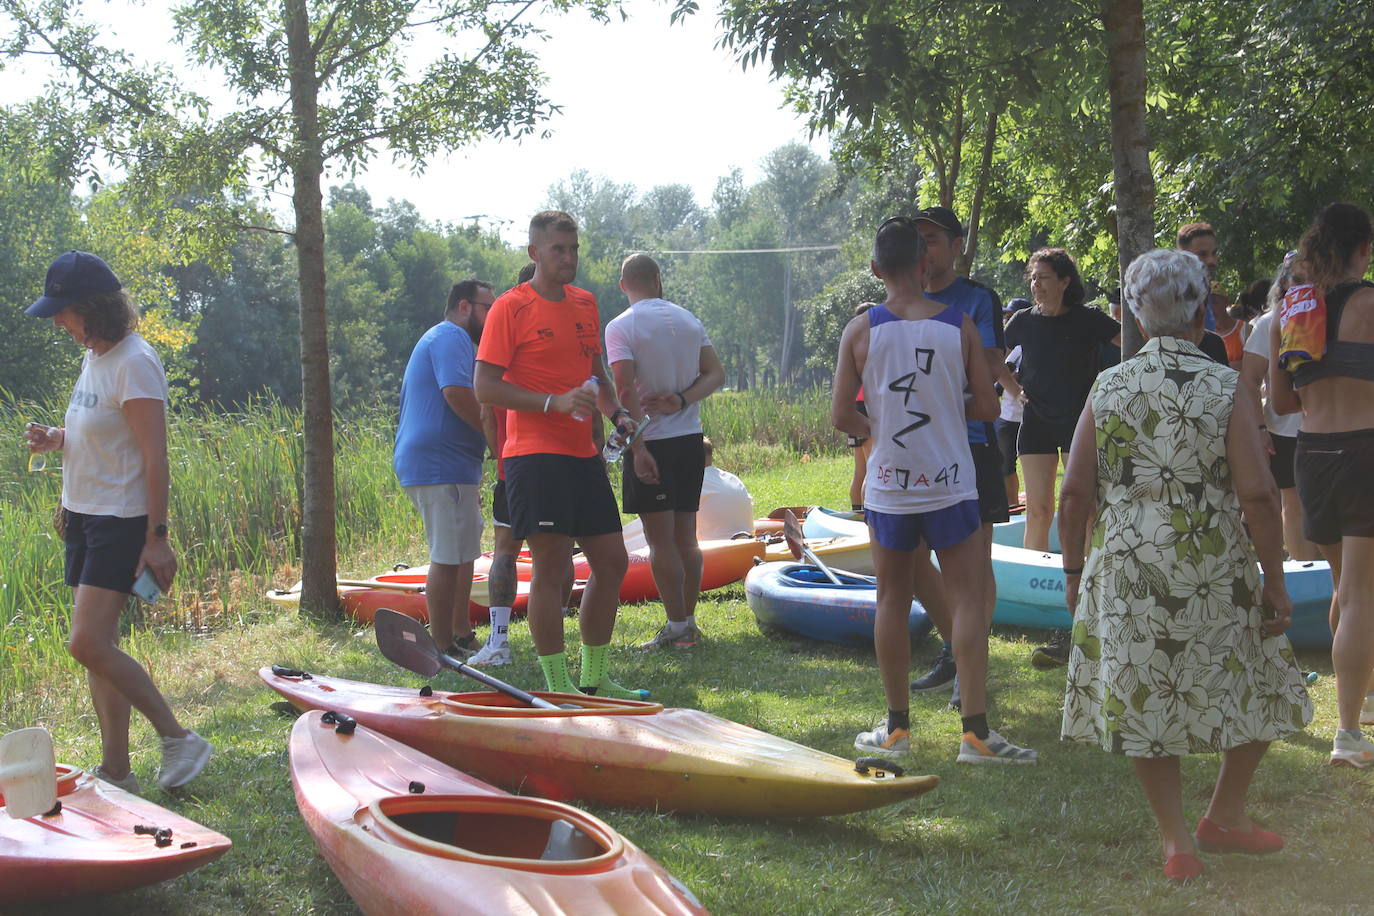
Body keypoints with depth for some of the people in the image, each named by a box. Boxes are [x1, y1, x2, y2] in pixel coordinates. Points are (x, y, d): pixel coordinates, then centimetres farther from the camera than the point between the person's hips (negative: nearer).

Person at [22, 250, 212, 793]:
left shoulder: (133, 363, -16)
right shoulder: (94, 357, 12)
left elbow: (155, 457, -18)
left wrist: (157, 537, -20)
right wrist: (56, 439, 4)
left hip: (121, 521, -9)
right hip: (84, 516, 9)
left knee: (88, 643, -15)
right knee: (98, 647, 8)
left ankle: (179, 739, -3)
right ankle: (115, 772, 14)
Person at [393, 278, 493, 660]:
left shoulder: (439, 338, 27)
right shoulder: (452, 337, -8)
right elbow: (457, 392, -25)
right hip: (442, 466, -11)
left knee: (460, 554, 17)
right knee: (448, 557, -9)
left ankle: (462, 636, 24)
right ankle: (444, 649, -6)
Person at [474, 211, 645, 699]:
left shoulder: (585, 304, 15)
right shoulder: (511, 308, -6)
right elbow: (485, 387, -12)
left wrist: (616, 412, 8)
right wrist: (554, 402, -21)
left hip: (582, 454, 8)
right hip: (535, 454, -8)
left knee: (612, 561, 10)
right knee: (552, 565, -7)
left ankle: (594, 677, 22)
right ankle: (558, 686, 1)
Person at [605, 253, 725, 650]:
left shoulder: (620, 327, -8)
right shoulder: (689, 320, 9)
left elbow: (626, 390, -18)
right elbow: (716, 374, 4)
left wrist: (637, 448, -18)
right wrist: (682, 401, -7)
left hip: (652, 442, -6)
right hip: (690, 439, 6)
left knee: (661, 540, -1)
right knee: (686, 537, 12)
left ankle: (677, 627, 0)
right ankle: (689, 621, 17)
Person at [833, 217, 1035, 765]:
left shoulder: (860, 330, -5)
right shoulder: (959, 325, -5)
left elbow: (841, 417, -4)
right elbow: (988, 407, -2)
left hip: (889, 488, 1)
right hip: (950, 485, -1)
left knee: (892, 602, 12)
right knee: (966, 601, 2)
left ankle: (896, 728, 17)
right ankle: (975, 731, -2)